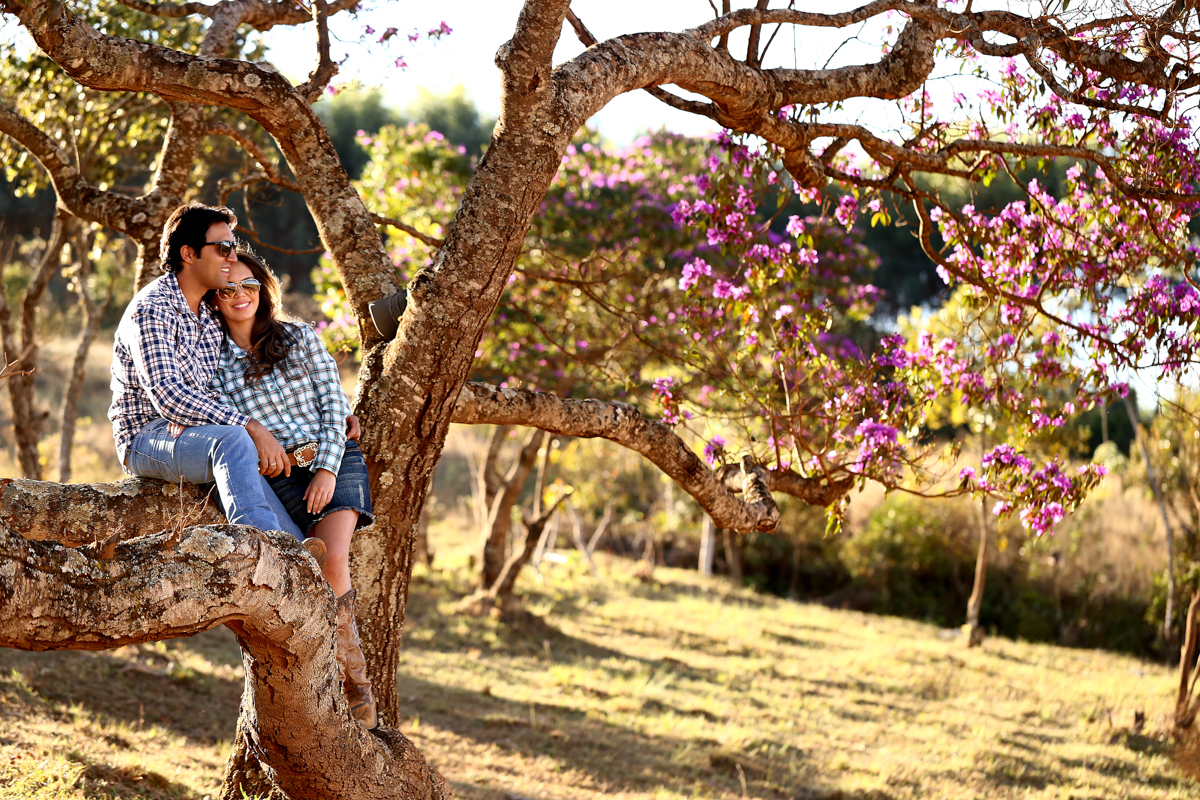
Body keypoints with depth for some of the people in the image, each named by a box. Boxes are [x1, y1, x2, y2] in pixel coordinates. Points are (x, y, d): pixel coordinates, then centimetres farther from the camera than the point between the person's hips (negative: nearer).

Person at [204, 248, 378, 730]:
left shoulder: (299, 338, 9)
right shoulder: (213, 363, 10)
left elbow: (334, 404, 4)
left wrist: (328, 469, -8)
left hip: (335, 460, 0)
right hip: (278, 476, 1)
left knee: (332, 559, -24)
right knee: (325, 570, -20)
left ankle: (356, 686, -14)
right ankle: (356, 687, -10)